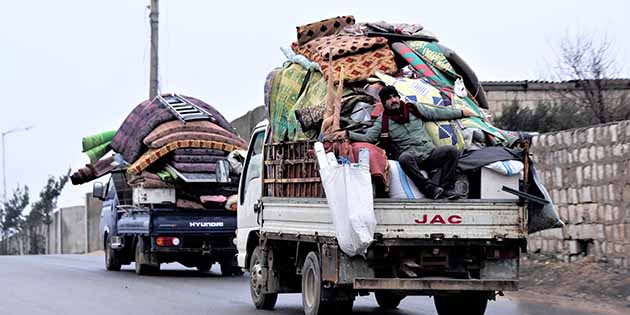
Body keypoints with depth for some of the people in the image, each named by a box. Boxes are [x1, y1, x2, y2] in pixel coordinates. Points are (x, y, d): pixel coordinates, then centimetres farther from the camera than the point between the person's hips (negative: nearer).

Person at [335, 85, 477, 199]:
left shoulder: (414, 109, 14)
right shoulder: (383, 120, 9)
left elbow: (437, 113, 21)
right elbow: (368, 137, 2)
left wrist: (461, 112, 25)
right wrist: (348, 134, -11)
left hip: (430, 152, 3)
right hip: (412, 155, -3)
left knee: (451, 151, -24)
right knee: (405, 158, -39)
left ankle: (446, 188, -21)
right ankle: (430, 188, -36)